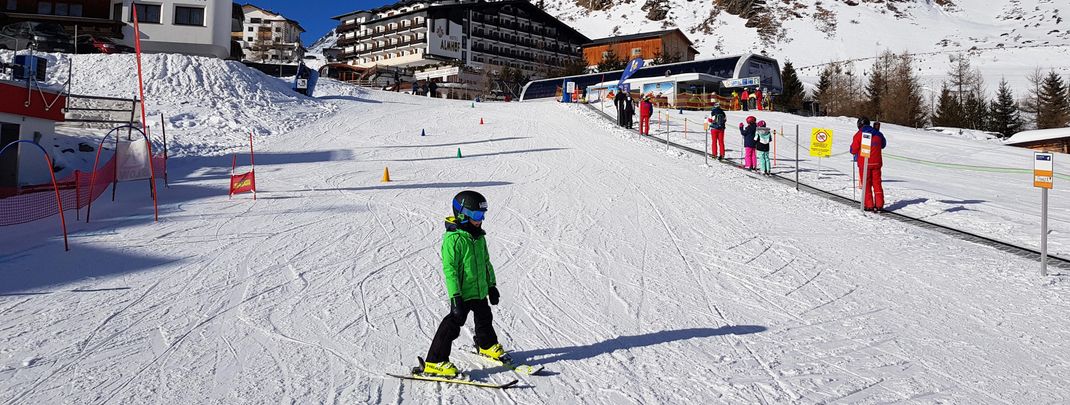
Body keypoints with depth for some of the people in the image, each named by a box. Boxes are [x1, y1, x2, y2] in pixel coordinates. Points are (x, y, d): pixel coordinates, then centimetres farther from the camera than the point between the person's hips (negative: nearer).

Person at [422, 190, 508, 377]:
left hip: (480, 291, 8)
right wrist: (455, 297, -24)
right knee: (453, 325, -7)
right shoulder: (453, 239, -20)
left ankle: (487, 345, 50)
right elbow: (449, 269, -22)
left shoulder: (478, 236, 6)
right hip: (463, 293, -8)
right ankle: (434, 363, 0)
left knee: (485, 318, 25)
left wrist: (492, 285, 19)